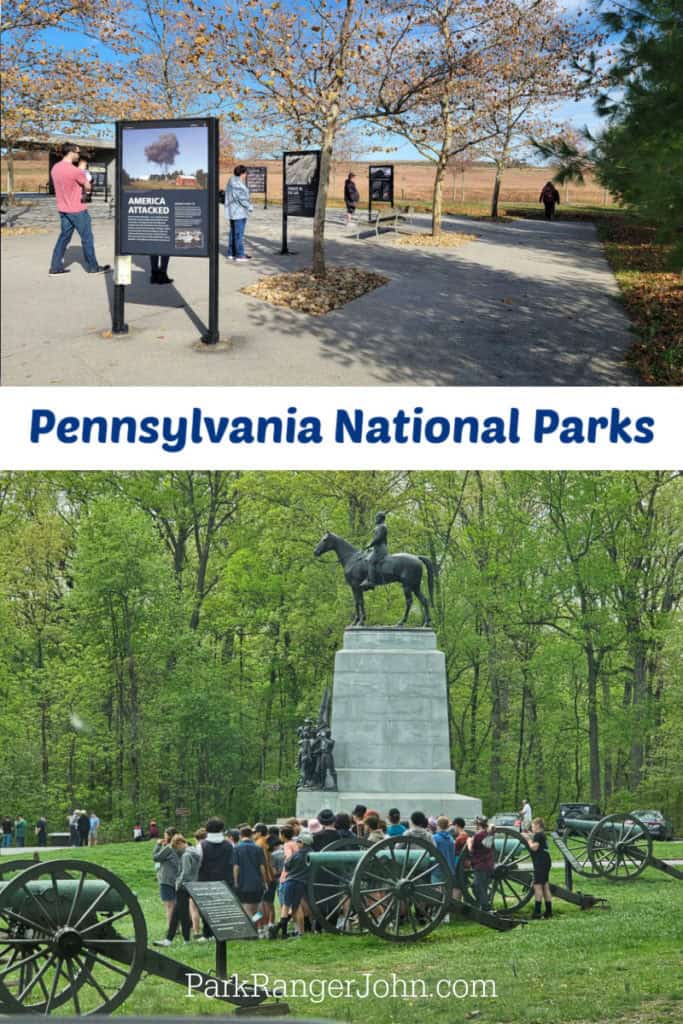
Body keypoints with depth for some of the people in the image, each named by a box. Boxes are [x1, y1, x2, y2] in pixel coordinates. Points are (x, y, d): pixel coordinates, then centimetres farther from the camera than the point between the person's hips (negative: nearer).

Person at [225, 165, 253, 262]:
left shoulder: (232, 182, 12)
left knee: (233, 233, 15)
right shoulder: (237, 184, -19)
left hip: (232, 212, 10)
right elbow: (242, 198, -20)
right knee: (239, 233, -8)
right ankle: (239, 256, -8)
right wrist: (250, 207, -6)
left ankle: (231, 254, 21)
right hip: (239, 212, -10)